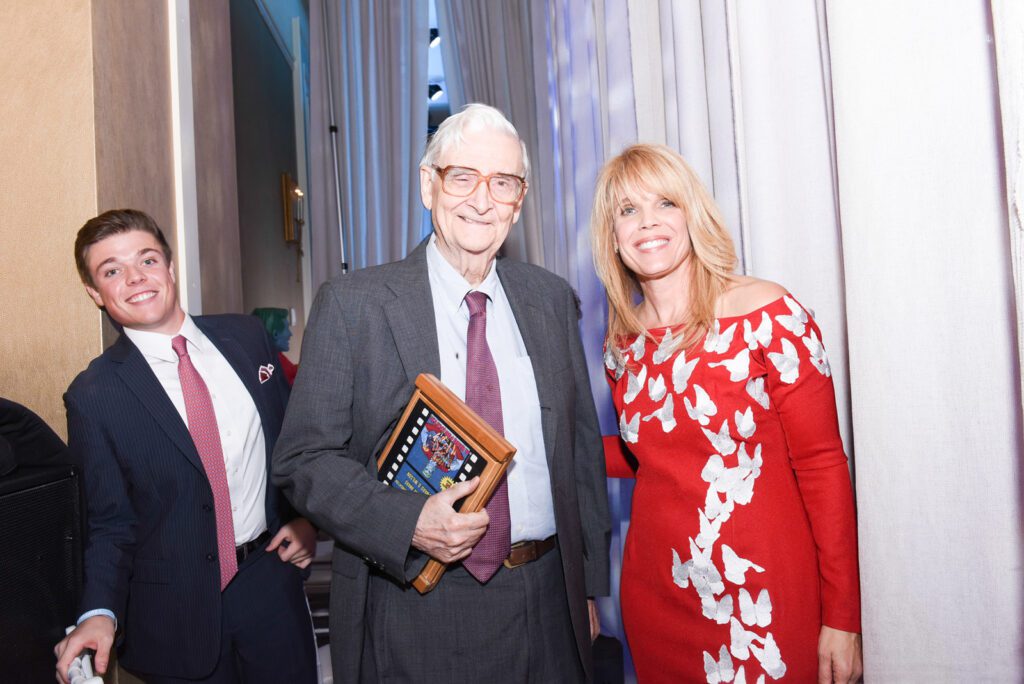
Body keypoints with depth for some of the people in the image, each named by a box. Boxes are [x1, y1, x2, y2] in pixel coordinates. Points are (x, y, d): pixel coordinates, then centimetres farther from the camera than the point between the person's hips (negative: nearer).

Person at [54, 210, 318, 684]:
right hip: (178, 609, -2)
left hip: (272, 579, 3)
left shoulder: (246, 338, -2)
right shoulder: (93, 396, -10)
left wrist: (307, 517, -2)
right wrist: (99, 613, -20)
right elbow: (106, 523, -5)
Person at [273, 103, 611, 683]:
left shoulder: (553, 300, 2)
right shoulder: (352, 304, -8)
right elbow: (304, 457, -8)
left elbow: (583, 447, 6)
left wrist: (588, 583, 8)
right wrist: (408, 523, -22)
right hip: (413, 613, -3)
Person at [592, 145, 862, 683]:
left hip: (762, 594, -4)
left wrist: (842, 617, -9)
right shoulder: (623, 343, 1)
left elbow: (822, 465, -10)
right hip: (655, 592, 4)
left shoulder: (766, 312, -12)